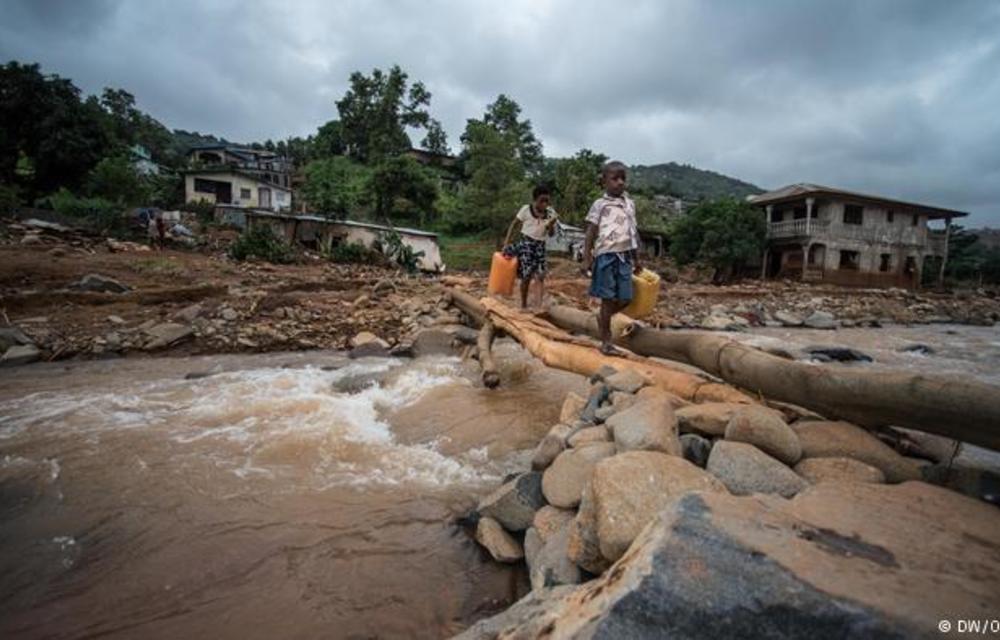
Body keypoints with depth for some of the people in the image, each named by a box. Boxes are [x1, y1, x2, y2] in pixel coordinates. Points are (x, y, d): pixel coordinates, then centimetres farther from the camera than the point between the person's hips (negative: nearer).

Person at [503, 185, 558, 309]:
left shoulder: (551, 213, 2)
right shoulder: (526, 209, -7)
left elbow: (551, 234, 5)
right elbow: (513, 225, 0)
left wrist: (551, 224, -17)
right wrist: (507, 243, -6)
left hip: (540, 246, 3)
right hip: (526, 244, -3)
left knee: (540, 276, -8)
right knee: (526, 276, -2)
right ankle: (523, 305, 12)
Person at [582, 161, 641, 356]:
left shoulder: (630, 203, 15)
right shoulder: (600, 204, -1)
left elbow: (634, 233, 19)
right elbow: (590, 233, -3)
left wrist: (636, 259, 19)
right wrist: (587, 258, -9)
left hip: (625, 256, 5)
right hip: (606, 255, -5)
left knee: (625, 299, 1)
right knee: (608, 299, -2)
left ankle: (603, 317, 31)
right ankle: (606, 342, 7)